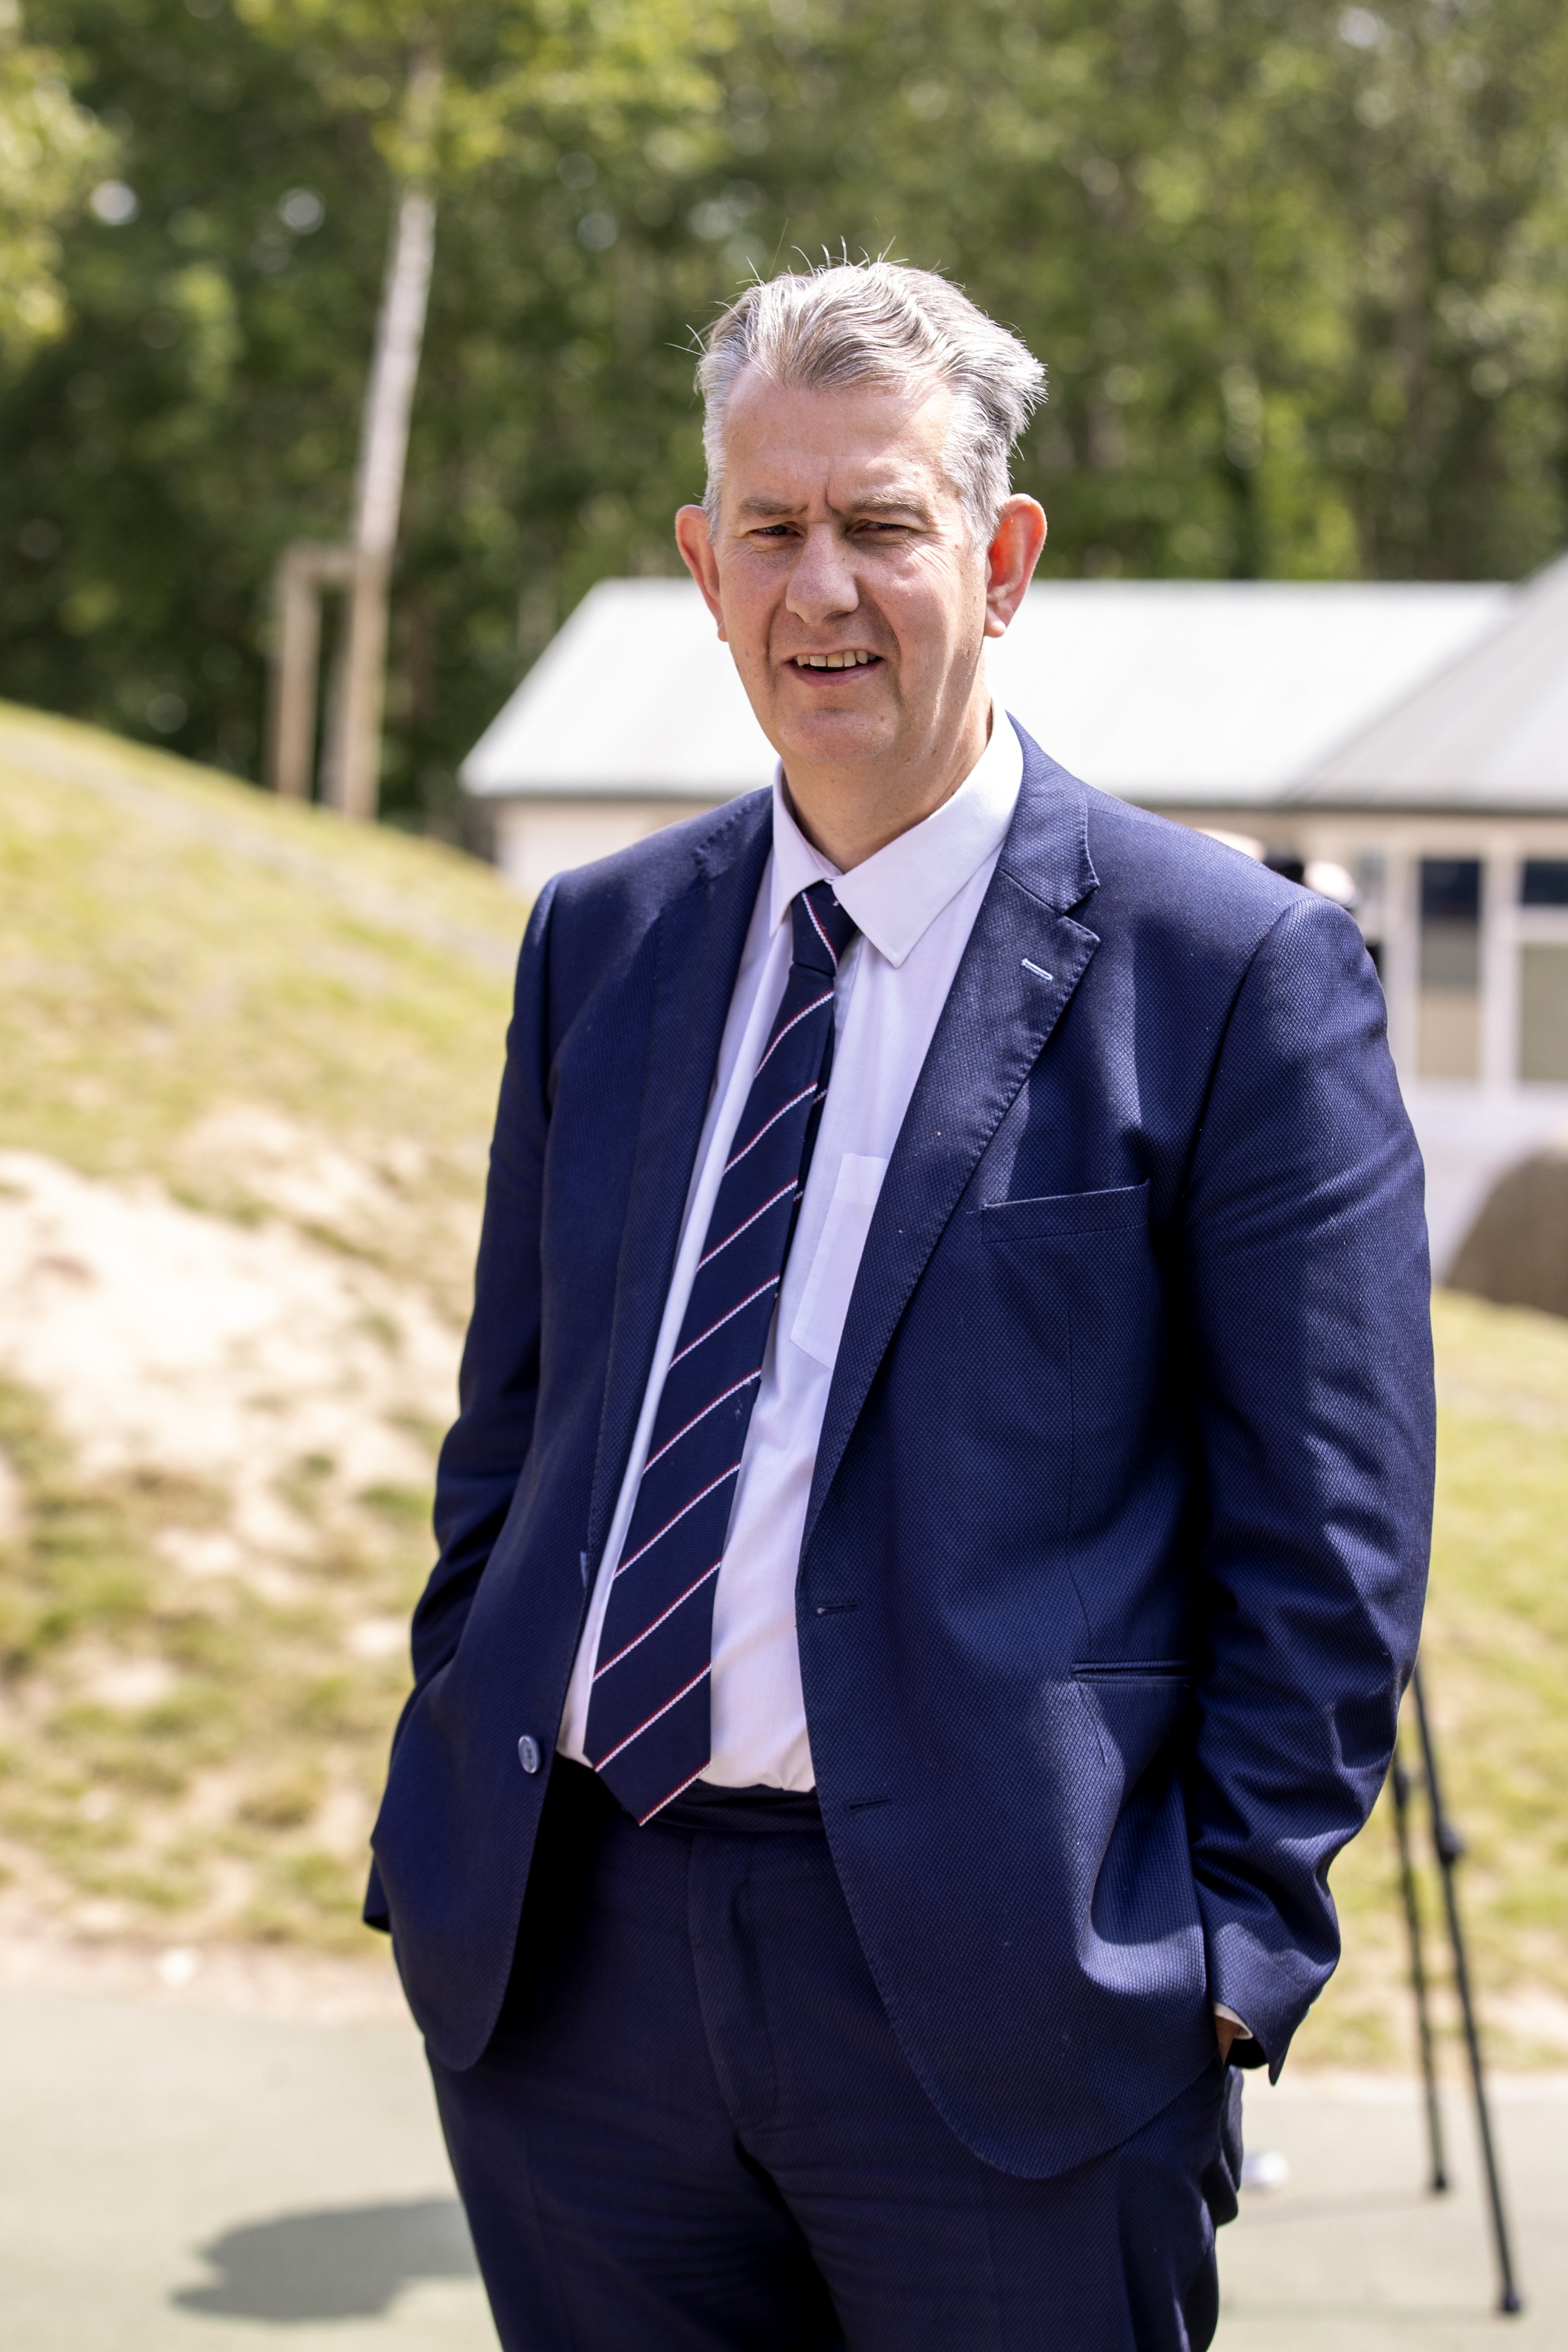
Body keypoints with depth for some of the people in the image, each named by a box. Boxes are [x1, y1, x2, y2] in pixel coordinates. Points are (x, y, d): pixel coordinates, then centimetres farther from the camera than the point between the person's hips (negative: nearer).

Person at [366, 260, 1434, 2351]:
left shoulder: (1238, 969, -5)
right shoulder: (599, 941, 11)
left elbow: (1328, 1527, -5)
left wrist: (1233, 1949, -10)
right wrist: (444, 1831, 10)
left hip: (989, 1989, -4)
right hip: (565, 1957, 5)